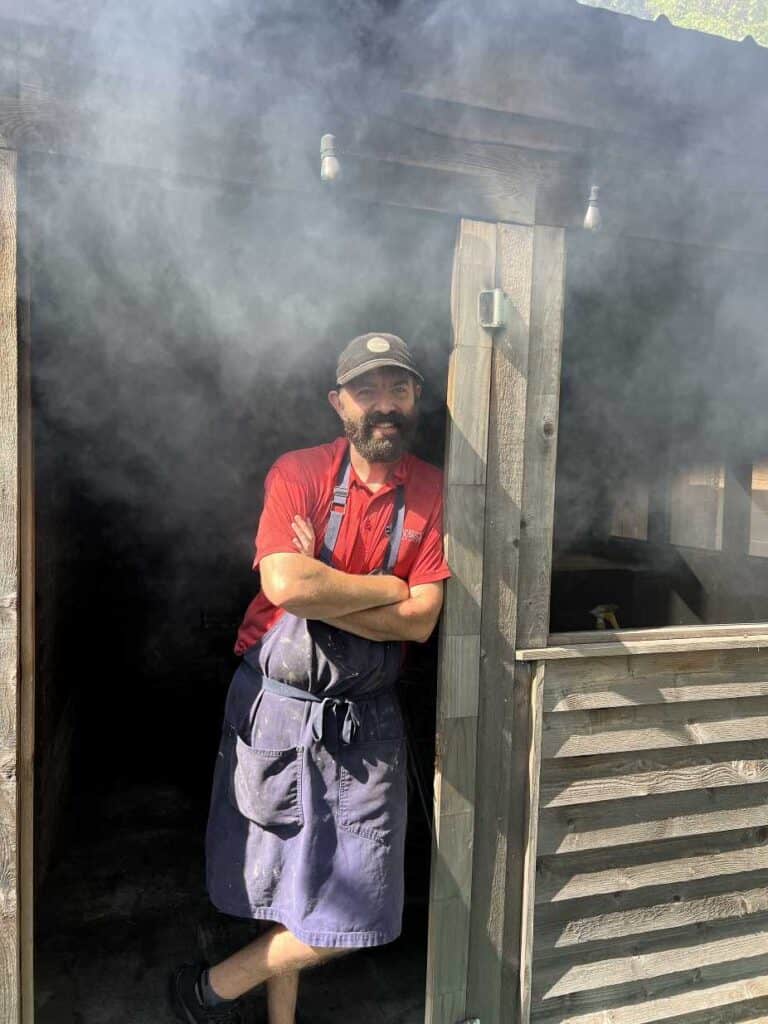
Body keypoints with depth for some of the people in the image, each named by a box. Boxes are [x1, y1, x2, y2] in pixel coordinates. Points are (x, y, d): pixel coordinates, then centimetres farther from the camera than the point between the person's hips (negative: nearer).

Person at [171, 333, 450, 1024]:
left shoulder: (433, 493, -1)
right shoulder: (299, 472, -7)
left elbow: (420, 622, -9)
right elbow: (286, 584, -23)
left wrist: (320, 589, -16)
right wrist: (386, 589, -13)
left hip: (365, 719, 3)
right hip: (275, 702, -2)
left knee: (356, 912, 9)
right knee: (283, 887, 13)